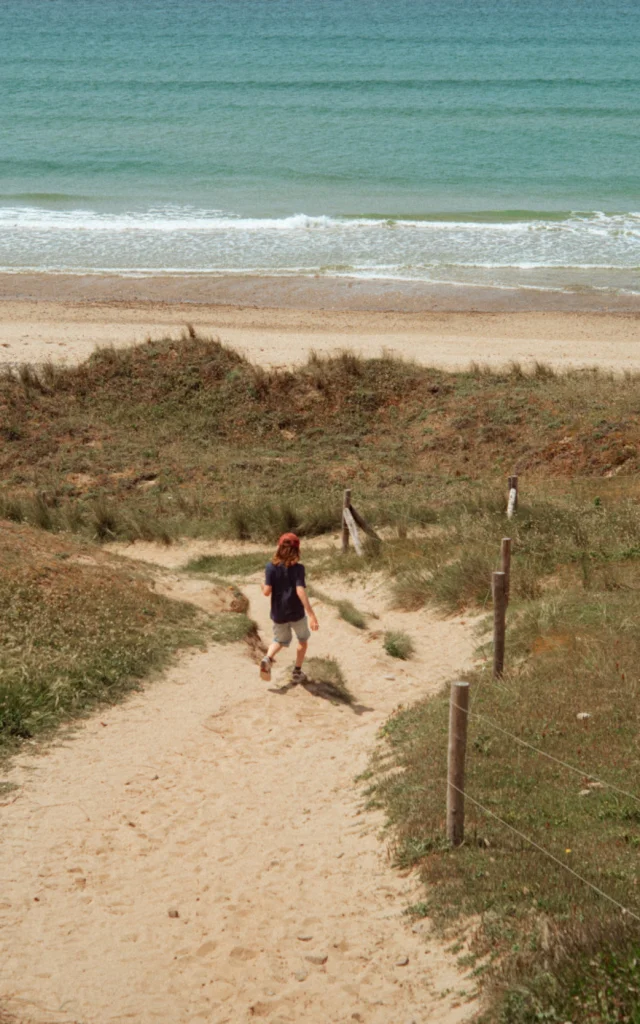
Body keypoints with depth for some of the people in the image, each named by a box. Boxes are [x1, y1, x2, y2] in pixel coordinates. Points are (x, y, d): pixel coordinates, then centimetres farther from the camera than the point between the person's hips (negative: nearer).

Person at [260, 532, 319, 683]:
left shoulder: (271, 566, -8)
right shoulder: (298, 568, -14)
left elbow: (267, 591, -12)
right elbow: (300, 591, -25)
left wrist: (263, 587, 13)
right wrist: (311, 614, -27)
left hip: (278, 614, 2)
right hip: (296, 613, -2)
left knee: (280, 640, 24)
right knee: (303, 639, 25)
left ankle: (268, 658, -7)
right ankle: (297, 672, 23)